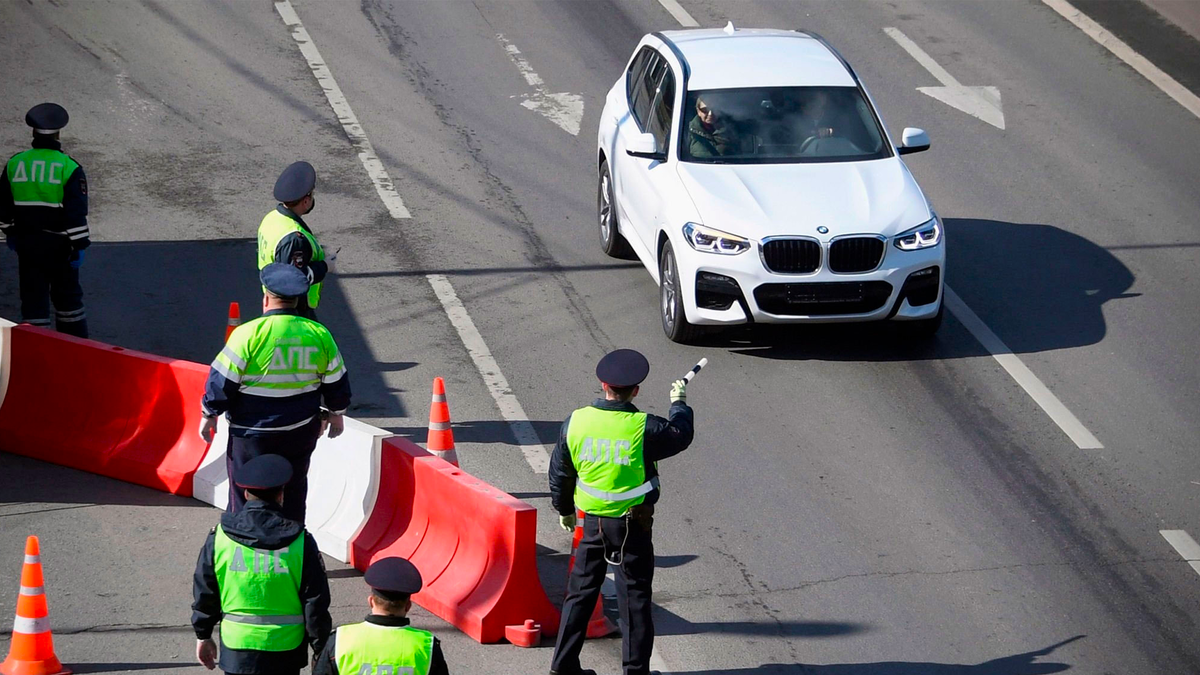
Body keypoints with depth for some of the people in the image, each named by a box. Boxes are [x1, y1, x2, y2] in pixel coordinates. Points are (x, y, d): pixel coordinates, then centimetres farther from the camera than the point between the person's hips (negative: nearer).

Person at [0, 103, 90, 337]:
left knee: (33, 297, 6)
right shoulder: (68, 168, -10)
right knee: (67, 295, 13)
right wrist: (79, 247, -9)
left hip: (26, 241, 2)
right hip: (59, 245, -2)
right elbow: (77, 212, -14)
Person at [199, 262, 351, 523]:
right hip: (302, 432, 4)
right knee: (294, 491, 19)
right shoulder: (319, 335, -2)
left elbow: (222, 382, -13)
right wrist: (335, 413, 24)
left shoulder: (250, 334, -17)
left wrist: (209, 414, 1)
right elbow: (336, 382, 8)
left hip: (254, 435, -4)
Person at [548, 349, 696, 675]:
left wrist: (564, 510, 20)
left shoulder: (575, 422, -8)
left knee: (581, 592, 14)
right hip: (632, 524, -3)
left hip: (592, 522, 3)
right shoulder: (644, 428, -18)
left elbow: (559, 473, 3)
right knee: (634, 597, 7)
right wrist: (679, 404, 21)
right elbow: (680, 435, 2)